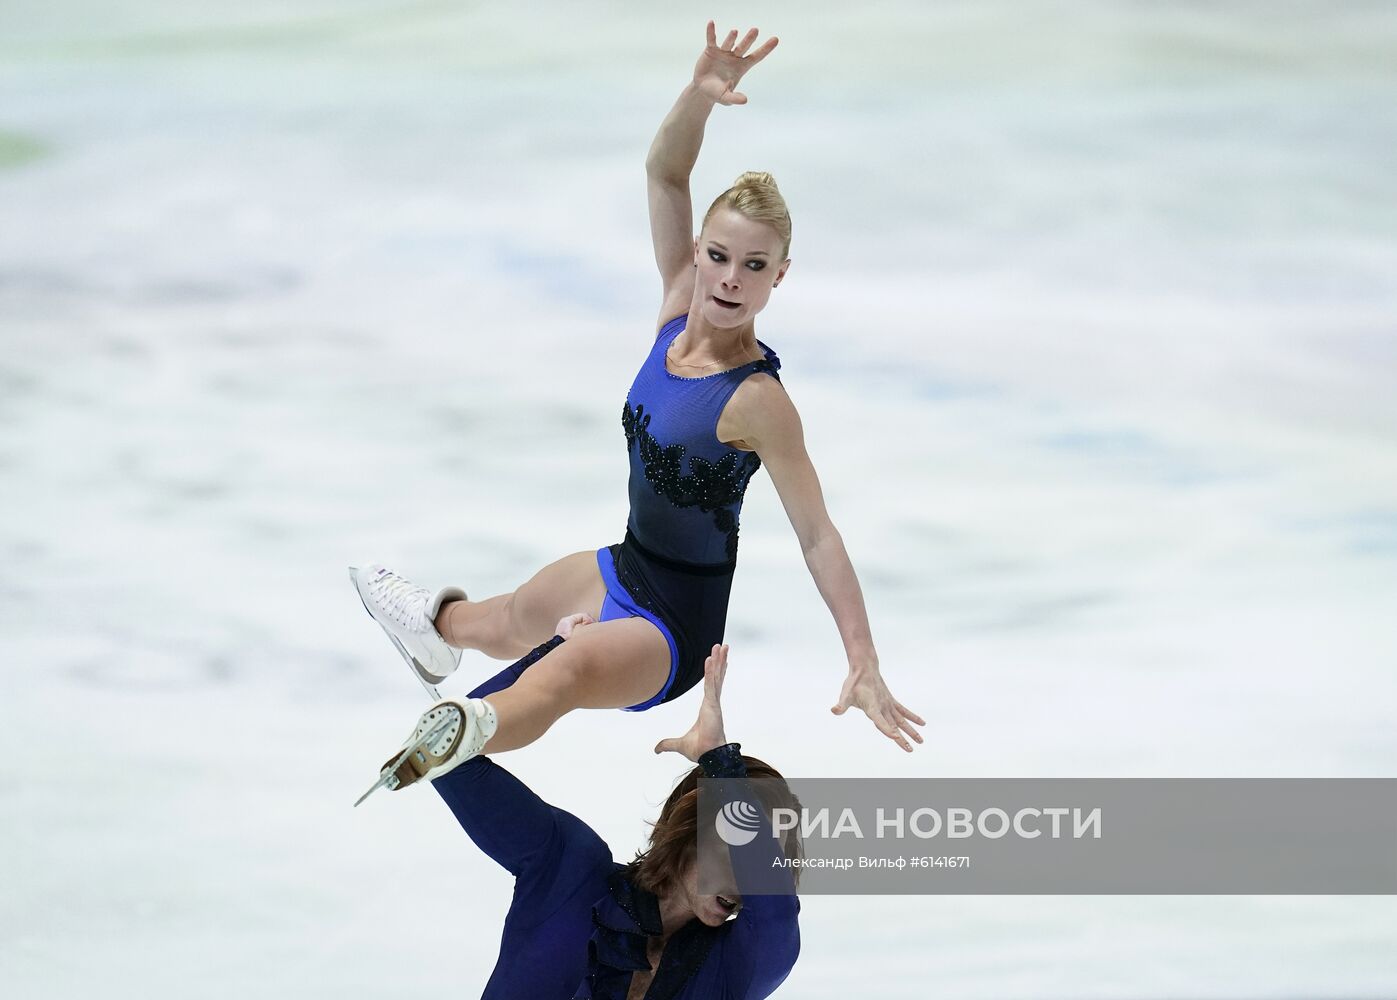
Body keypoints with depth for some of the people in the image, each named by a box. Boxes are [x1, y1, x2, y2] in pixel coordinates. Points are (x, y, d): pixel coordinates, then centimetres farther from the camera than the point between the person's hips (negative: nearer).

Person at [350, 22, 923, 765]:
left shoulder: (757, 400, -25)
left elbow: (818, 537, -23)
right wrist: (700, 95, -30)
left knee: (563, 674, -39)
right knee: (507, 629, 37)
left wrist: (864, 665, -28)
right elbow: (665, 172, -11)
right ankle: (443, 622, 69)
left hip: (672, 625, -8)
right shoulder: (680, 310, -6)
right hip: (627, 571, 8)